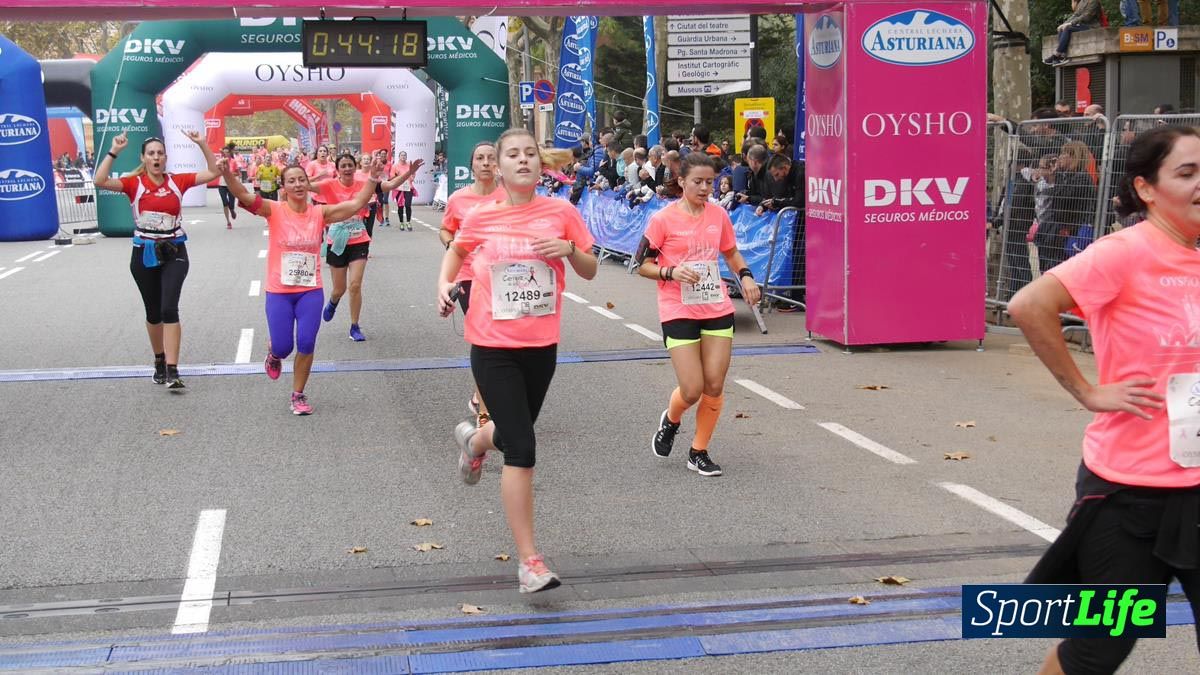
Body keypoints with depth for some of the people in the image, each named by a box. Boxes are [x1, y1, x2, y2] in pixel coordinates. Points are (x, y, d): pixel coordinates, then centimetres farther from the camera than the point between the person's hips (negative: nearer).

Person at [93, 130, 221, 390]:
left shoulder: (177, 181, 1)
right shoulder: (135, 183, -4)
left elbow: (212, 172, 2)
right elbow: (100, 181, -17)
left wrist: (202, 144, -8)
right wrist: (114, 152, -22)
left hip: (173, 253, -1)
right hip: (144, 254, 1)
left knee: (169, 309, -14)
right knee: (153, 312, 13)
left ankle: (172, 371, -17)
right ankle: (160, 361, 34)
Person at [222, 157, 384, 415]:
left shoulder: (319, 213, -2)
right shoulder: (275, 211, -8)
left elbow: (356, 205, -7)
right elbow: (245, 197, -22)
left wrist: (372, 180, -18)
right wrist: (227, 173, -38)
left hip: (311, 291, 2)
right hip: (279, 292, -1)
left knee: (306, 344, -2)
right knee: (283, 347, 1)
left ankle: (299, 394, 18)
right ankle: (273, 354, 41)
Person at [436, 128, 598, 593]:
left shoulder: (561, 212, -4)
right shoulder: (481, 217, -5)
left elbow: (590, 272, 5)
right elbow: (456, 250, 16)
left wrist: (570, 249, -15)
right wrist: (444, 284, -2)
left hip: (541, 345, 3)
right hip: (493, 346, -3)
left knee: (515, 433, 21)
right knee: (522, 450, -11)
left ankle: (474, 440, 60)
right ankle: (529, 561, -4)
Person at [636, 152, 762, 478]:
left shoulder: (718, 214, 4)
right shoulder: (663, 219, -9)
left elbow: (731, 253, 20)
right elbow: (643, 265, -3)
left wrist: (745, 276, 2)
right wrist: (671, 272, -21)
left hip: (717, 309, 4)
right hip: (679, 312, -4)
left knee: (714, 386, 1)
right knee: (692, 390, -8)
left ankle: (699, 452, 20)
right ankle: (671, 420, 28)